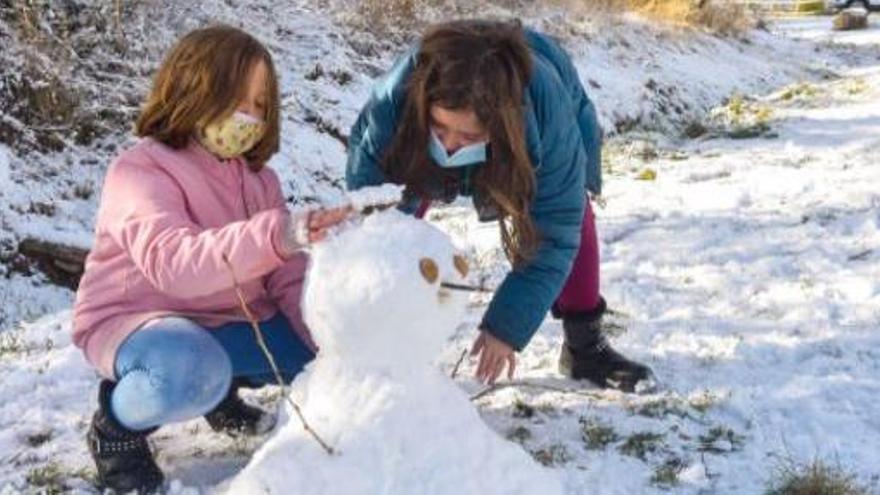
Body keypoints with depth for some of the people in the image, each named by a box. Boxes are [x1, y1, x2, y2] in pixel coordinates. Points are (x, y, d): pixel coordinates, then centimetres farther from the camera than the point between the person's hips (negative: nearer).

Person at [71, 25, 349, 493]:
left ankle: (223, 388, 14)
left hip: (231, 321, 7)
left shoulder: (258, 177, 4)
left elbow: (289, 276, -1)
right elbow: (172, 262, -39)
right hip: (137, 321, -7)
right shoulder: (140, 169, -19)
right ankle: (117, 424, -7)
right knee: (192, 372, -42)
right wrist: (276, 235, -55)